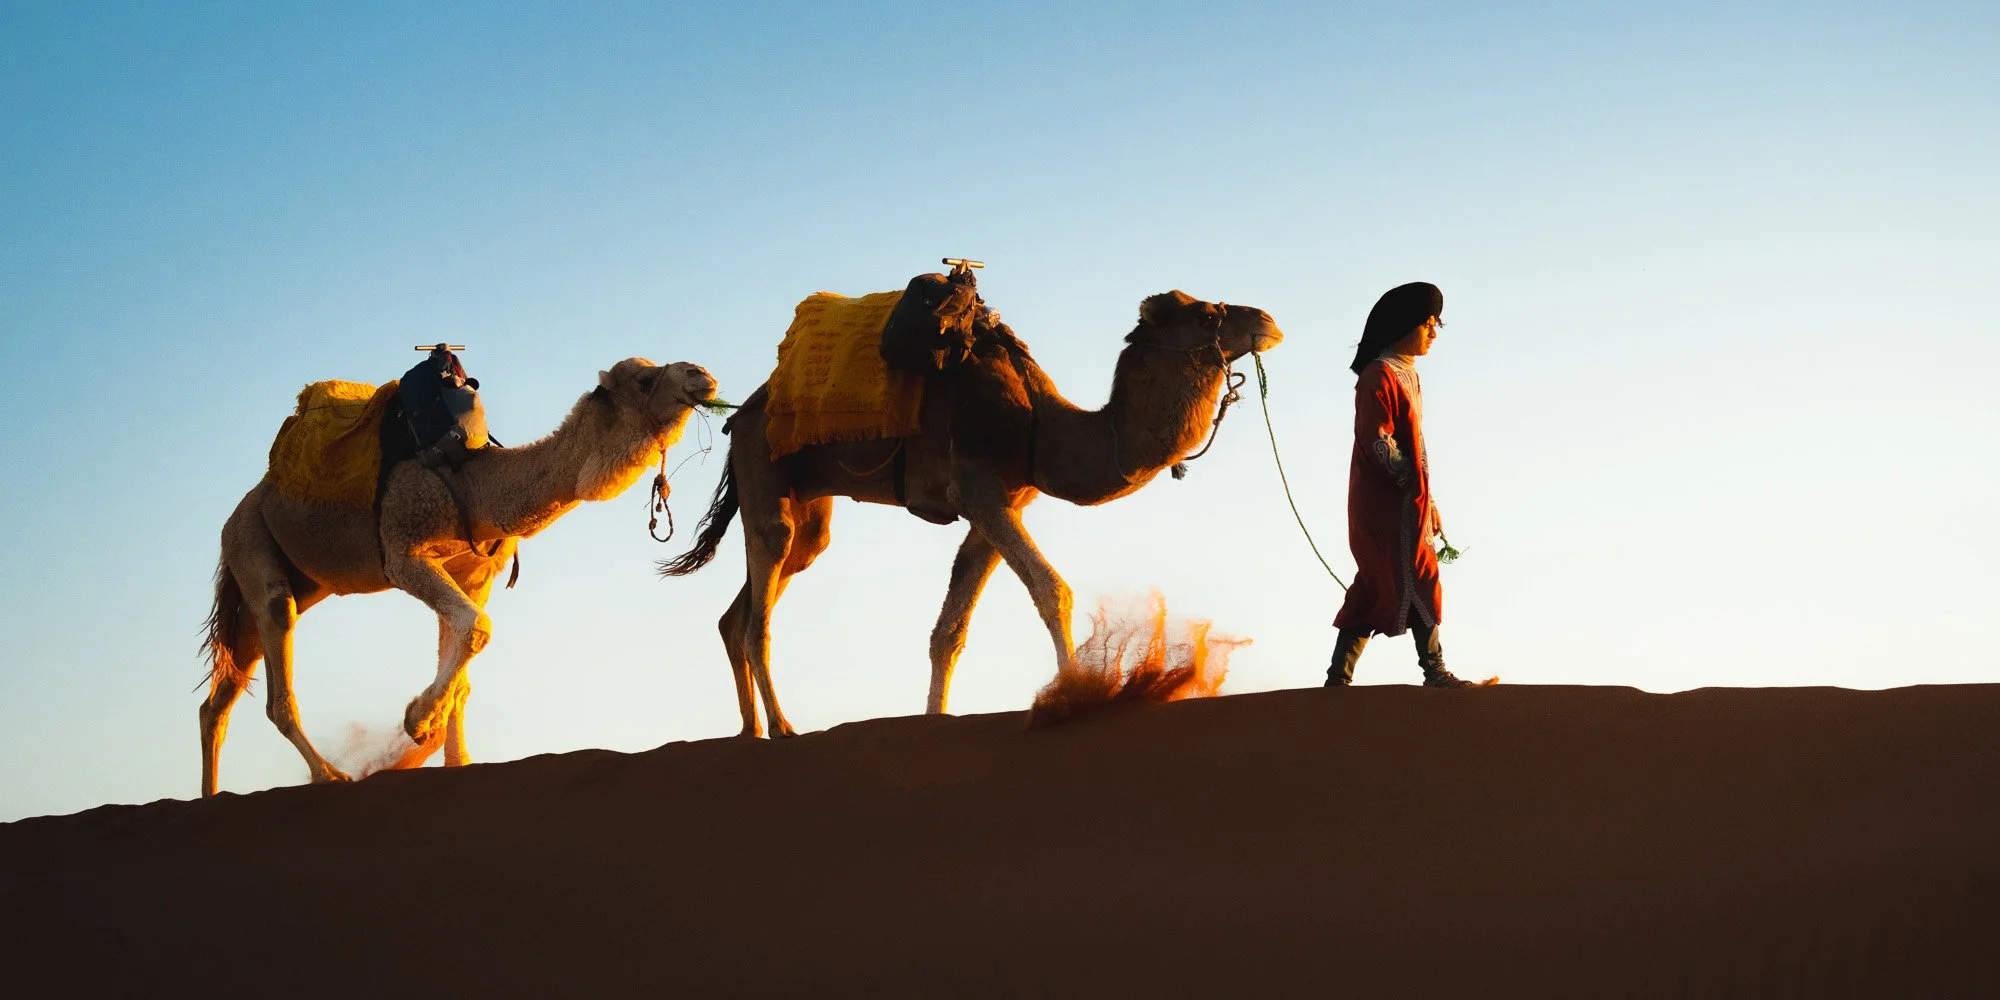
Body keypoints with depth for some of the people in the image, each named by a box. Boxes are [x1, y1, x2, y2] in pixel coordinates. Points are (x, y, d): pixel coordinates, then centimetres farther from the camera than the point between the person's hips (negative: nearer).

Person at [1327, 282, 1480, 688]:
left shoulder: (1407, 375, 18)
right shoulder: (1379, 376, -12)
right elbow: (1378, 441, -19)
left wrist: (1428, 502, 19)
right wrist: (1413, 482, -14)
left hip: (1408, 501, 9)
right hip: (1388, 502, -9)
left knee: (1373, 591, 7)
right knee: (1418, 580, -5)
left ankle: (1339, 678, 8)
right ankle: (1435, 673, 1)